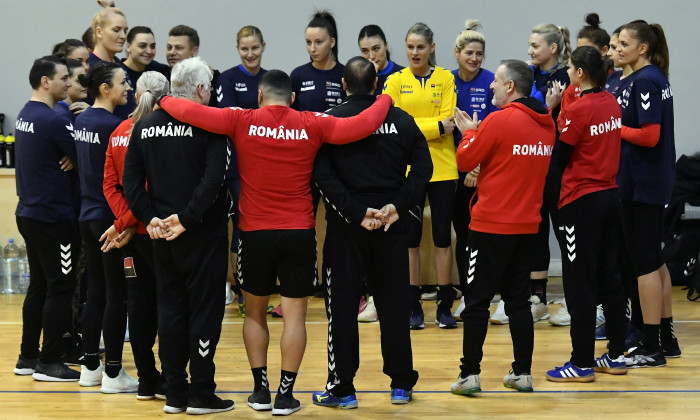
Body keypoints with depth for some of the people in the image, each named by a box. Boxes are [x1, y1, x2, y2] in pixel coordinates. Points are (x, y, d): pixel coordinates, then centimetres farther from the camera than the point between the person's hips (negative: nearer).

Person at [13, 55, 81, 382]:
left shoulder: (25, 116, 11)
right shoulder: (52, 120, -18)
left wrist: (70, 159, 2)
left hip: (29, 213, 9)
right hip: (54, 217, -9)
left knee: (39, 285, 14)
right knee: (60, 288, -2)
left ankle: (28, 357, 19)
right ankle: (49, 363, 1)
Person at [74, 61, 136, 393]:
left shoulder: (82, 121, 8)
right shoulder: (113, 125, -17)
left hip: (88, 214, 8)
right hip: (111, 216, -8)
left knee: (95, 291, 14)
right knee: (117, 294, -2)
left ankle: (90, 366, 19)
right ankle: (113, 373, 3)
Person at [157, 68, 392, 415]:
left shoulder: (242, 121, -5)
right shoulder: (311, 125, -3)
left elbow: (189, 112, -10)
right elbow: (364, 125, -6)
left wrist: (164, 100, 10)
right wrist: (384, 100, 12)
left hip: (255, 233, 0)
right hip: (299, 234, 0)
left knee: (255, 312, 16)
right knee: (295, 314, 4)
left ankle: (261, 389, 15)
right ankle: (285, 395, 1)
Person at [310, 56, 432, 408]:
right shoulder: (401, 121, 4)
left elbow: (323, 174, -15)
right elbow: (422, 167, -3)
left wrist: (355, 211, -16)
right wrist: (398, 206, -9)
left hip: (346, 227, -2)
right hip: (390, 225, 3)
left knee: (342, 306, 3)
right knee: (393, 303, 11)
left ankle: (342, 389, 5)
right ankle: (401, 384, 16)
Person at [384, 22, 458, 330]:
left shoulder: (445, 79, 3)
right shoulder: (395, 81, 3)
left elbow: (447, 122, -6)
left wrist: (414, 127, -15)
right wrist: (435, 126, -13)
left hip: (442, 168, 0)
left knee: (443, 237, 3)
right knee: (410, 238, 4)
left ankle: (445, 306, 9)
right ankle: (413, 307, 11)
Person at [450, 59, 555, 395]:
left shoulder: (499, 121, -15)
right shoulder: (545, 124, 6)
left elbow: (464, 160, -7)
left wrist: (469, 132, 11)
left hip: (492, 227, -6)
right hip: (527, 225, 6)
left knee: (476, 301, 1)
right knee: (518, 299, 13)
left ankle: (469, 375, 1)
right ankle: (523, 373, 13)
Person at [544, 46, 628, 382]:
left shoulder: (579, 109, -16)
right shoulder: (611, 104, 5)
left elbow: (559, 157, -11)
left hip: (581, 201, -7)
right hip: (610, 195, 7)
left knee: (580, 283, -3)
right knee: (609, 277, 14)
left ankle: (582, 364, -1)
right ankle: (616, 356, 18)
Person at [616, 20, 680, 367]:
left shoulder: (644, 82, -17)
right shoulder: (657, 78, 13)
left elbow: (649, 136, -23)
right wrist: (620, 126, 6)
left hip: (642, 183, -10)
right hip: (655, 181, 10)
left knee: (644, 262, -4)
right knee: (653, 260, 15)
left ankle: (651, 347, 0)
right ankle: (666, 338, 22)